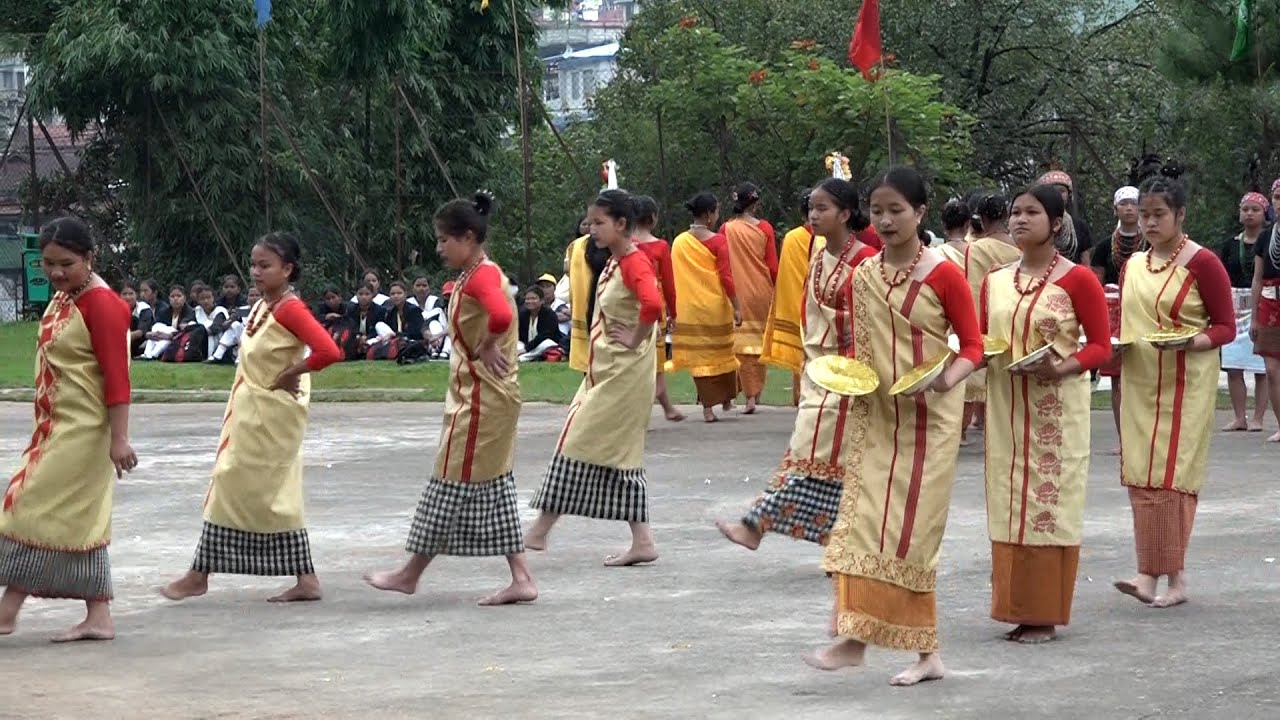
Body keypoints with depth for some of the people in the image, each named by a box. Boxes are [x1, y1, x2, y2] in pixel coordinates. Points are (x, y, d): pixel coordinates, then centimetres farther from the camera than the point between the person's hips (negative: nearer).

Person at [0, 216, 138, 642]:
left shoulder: (101, 303, -17)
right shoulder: (63, 297, 11)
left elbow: (117, 375, -20)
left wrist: (119, 438, -23)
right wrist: (44, 427, 22)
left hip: (82, 432, -9)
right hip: (58, 429, 9)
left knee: (36, 508, -7)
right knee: (81, 521, 9)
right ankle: (98, 618, 12)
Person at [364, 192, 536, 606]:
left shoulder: (482, 276, -18)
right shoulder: (473, 276, 13)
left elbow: (501, 315, -37)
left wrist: (486, 348, -21)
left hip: (482, 400, -10)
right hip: (477, 397, 10)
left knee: (455, 485, -1)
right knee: (492, 487, 10)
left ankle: (411, 574, 8)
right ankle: (520, 578, 9)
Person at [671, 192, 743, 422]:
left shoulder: (679, 242, 2)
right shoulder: (717, 241, -10)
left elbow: (673, 276, 5)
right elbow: (726, 277, -13)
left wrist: (673, 310, 12)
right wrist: (736, 307, -9)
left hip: (689, 309, 3)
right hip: (715, 307, -3)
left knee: (699, 355, 6)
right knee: (721, 352, 14)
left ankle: (708, 407, 3)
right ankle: (727, 399, 25)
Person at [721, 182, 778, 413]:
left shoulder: (726, 229, -4)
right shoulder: (765, 228, -3)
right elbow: (773, 266, -1)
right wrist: (775, 290, 13)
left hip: (738, 292, -1)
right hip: (762, 291, 1)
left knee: (743, 343, 2)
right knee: (761, 338, 14)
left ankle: (750, 395, -6)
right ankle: (757, 392, 19)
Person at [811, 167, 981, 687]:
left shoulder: (943, 275, -9)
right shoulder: (864, 275, 6)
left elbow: (972, 346, -6)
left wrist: (949, 378, -24)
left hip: (928, 419, -4)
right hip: (875, 416, 5)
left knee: (909, 528, -3)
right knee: (862, 521, -2)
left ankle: (925, 648, 3)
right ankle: (855, 635, 2)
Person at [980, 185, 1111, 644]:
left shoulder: (1077, 279, -5)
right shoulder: (995, 282, 11)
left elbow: (1101, 345, -4)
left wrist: (1064, 367, -21)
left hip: (1057, 409, -5)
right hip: (1005, 407, 5)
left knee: (1049, 504, -2)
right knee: (1008, 503, 6)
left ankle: (1046, 615, 4)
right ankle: (1017, 609, 13)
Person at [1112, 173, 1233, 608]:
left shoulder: (1202, 263, -8)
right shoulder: (1133, 265, 11)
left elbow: (1226, 326, -5)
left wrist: (1195, 341, -23)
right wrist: (1114, 342, 1)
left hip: (1184, 386, -6)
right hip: (1139, 383, 6)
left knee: (1170, 476, -9)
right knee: (1139, 476, 2)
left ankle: (1175, 577, -5)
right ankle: (1150, 572, 7)